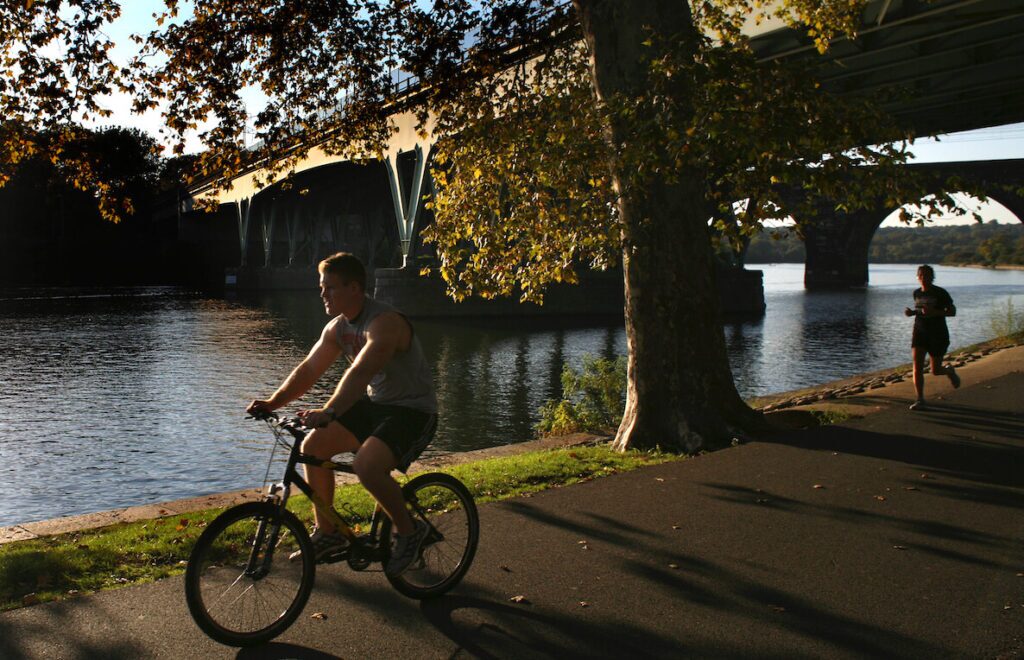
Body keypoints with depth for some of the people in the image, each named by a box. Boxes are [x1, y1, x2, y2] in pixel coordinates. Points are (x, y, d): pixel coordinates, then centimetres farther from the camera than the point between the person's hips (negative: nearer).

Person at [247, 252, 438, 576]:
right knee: (313, 445, 0)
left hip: (412, 410, -9)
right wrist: (273, 402, -11)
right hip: (375, 403, 9)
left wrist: (329, 411, -52)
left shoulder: (385, 322, -25)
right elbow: (308, 369, 3)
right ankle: (327, 533, 15)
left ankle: (409, 531, -5)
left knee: (366, 465, -31)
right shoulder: (337, 327, 3)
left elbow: (360, 372, -40)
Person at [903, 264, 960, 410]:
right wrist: (912, 312, 0)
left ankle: (949, 371, 41)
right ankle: (920, 400, -8)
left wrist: (935, 312, -24)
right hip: (920, 332, 4)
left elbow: (952, 311, -8)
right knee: (917, 366, -12)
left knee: (935, 370, 4)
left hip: (938, 334, -3)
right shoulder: (917, 293, 7)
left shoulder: (940, 293, -9)